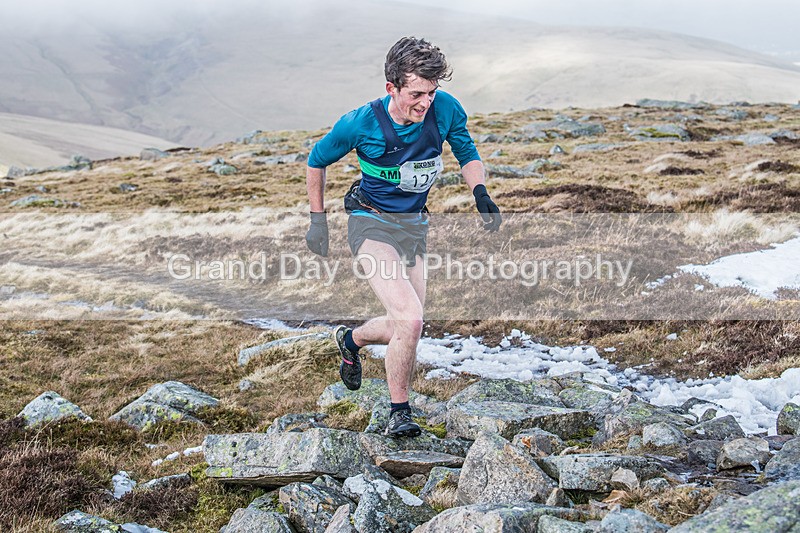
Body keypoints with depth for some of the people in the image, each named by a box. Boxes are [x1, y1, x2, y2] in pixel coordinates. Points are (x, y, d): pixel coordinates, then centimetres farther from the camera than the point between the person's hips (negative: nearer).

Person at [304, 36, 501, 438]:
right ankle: (399, 412, 0)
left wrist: (481, 193, -11)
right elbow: (317, 160, -2)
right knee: (409, 321, -21)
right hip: (371, 223, -5)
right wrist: (318, 220, 0)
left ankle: (350, 339, 45)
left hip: (414, 225, 5)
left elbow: (467, 153, 7)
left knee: (404, 328, 11)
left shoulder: (445, 110, -13)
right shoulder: (361, 123, -20)